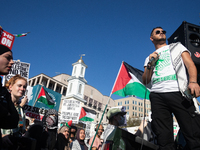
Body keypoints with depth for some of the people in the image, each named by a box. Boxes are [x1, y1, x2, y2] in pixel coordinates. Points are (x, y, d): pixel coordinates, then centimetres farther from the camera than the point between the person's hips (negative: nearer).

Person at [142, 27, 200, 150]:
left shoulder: (177, 46, 24)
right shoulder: (150, 58, 28)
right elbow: (145, 81, 19)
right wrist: (150, 64, 4)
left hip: (178, 92, -2)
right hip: (157, 96, 2)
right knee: (164, 138, -4)